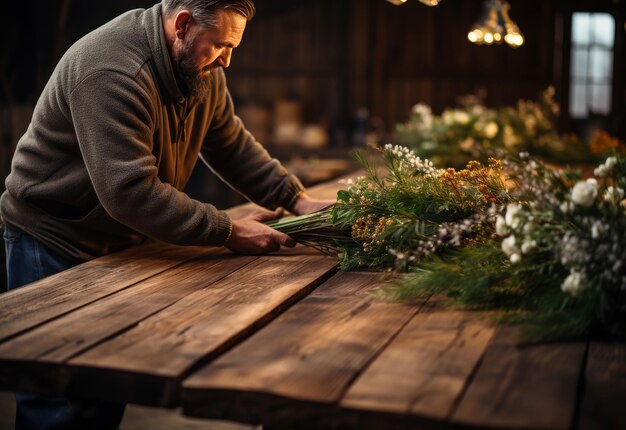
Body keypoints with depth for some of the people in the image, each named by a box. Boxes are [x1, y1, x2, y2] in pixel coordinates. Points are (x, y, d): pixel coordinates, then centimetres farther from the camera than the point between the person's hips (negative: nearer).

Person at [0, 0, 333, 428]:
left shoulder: (202, 69, -2)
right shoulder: (112, 71, -30)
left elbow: (232, 144, 6)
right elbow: (129, 192, -34)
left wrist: (298, 199, -7)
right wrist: (229, 231, -29)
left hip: (120, 241, 8)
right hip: (54, 245, -8)